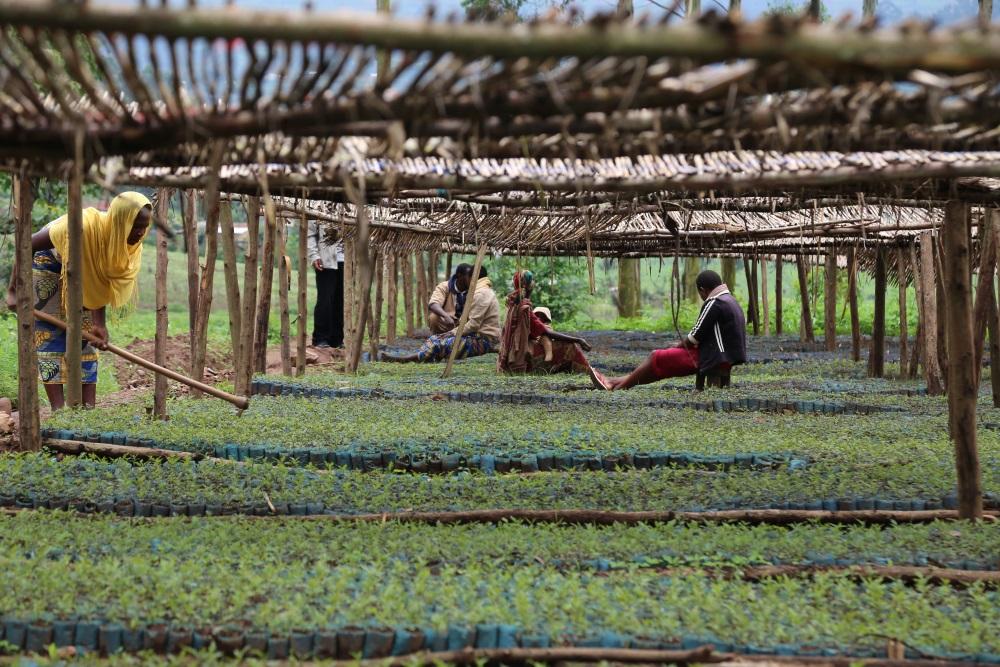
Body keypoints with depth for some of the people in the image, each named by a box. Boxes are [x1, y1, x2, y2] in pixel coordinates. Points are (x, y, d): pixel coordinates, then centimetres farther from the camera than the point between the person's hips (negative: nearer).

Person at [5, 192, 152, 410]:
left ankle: (89, 408, -2)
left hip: (82, 273, 6)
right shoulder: (84, 226, -40)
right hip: (48, 263, -6)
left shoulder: (132, 245, -22)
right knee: (49, 335, -10)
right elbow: (28, 244, -28)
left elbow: (101, 285, -16)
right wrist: (13, 290, -25)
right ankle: (59, 409, -13)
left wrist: (100, 325, -27)